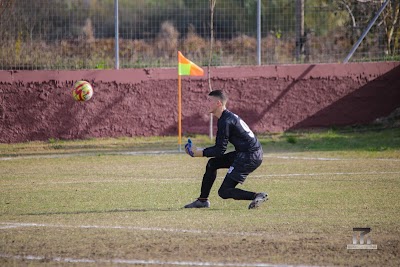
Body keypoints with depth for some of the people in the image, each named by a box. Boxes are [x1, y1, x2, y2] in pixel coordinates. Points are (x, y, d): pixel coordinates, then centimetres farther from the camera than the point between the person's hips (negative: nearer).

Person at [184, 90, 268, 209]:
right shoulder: (228, 117, 15)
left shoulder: (225, 122, -17)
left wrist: (201, 153, -7)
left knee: (224, 192, -7)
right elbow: (220, 146, 19)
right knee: (212, 164, 19)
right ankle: (203, 200, 25)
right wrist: (201, 150, 11)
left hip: (250, 157, -10)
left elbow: (220, 150, -16)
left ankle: (258, 196, -14)